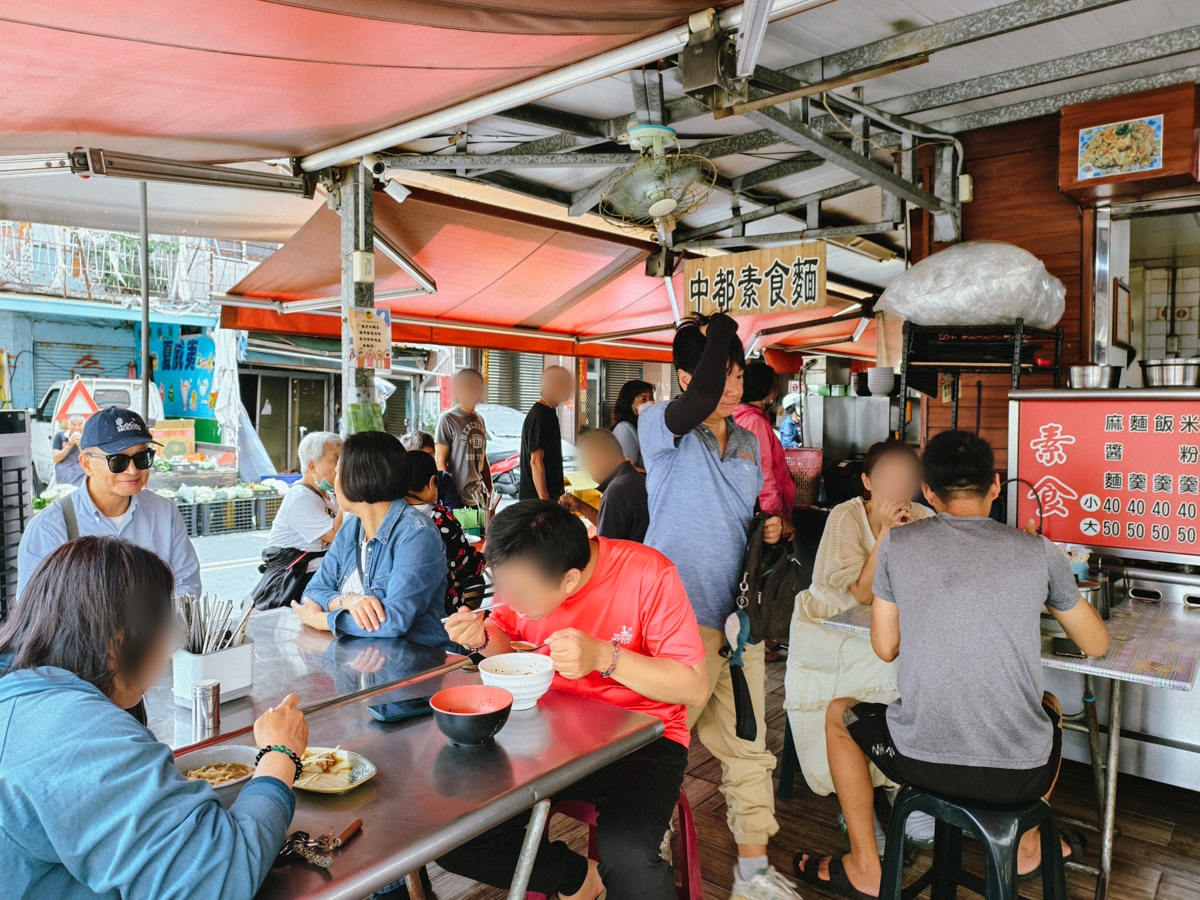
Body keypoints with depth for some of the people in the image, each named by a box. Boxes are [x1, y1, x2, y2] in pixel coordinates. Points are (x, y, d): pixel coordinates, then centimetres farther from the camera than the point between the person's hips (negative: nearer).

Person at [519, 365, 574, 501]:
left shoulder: (549, 413, 14)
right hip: (537, 498, -10)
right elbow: (536, 462, -21)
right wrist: (544, 500, -22)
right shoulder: (539, 416, -17)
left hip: (551, 495, 10)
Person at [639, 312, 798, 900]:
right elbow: (701, 402, -33)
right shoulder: (660, 427, -9)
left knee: (748, 746, 14)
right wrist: (719, 330, -18)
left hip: (738, 615, 6)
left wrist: (770, 530, 3)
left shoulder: (749, 443, 13)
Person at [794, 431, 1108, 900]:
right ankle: (1028, 844, 46)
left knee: (838, 714, 28)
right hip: (1021, 773, 3)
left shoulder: (897, 543, -5)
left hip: (923, 762, -2)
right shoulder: (1038, 551, -1)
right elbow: (1096, 645, 13)